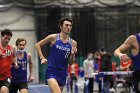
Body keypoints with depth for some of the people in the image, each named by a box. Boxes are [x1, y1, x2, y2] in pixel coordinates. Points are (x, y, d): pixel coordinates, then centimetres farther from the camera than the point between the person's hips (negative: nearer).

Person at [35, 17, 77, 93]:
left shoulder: (73, 43, 4)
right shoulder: (53, 38, -5)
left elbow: (70, 62, 9)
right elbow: (37, 45, 7)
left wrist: (73, 54, -11)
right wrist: (42, 58, -2)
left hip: (63, 72, 5)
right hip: (51, 71, -5)